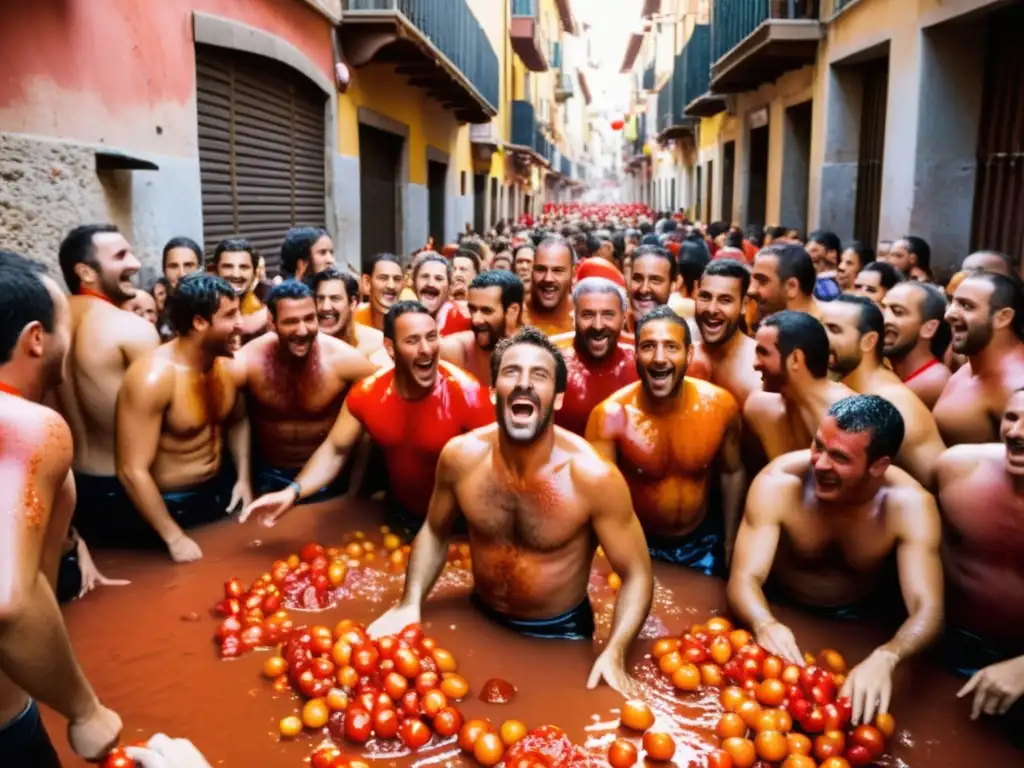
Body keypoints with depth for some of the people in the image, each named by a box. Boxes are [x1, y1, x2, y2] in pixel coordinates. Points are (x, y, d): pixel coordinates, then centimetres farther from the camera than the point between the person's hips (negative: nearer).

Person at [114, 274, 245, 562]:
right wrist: (174, 538, -22)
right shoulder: (153, 377, -25)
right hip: (170, 507, -6)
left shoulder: (227, 365, -4)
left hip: (219, 495, 6)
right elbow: (131, 471, -25)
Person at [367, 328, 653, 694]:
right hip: (481, 620, 3)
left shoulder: (592, 475, -26)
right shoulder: (461, 456, -16)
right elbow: (434, 532, 4)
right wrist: (410, 604, -10)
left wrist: (614, 655, -30)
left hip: (559, 635, -3)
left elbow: (636, 575, -16)